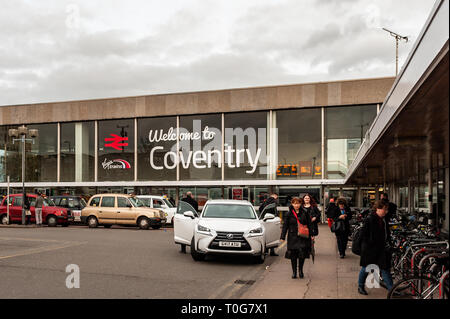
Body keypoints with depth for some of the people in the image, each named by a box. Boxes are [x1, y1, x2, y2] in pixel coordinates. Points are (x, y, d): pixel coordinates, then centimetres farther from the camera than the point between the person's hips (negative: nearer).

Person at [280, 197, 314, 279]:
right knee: (293, 255, 0)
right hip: (292, 237, 0)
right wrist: (282, 237, -2)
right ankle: (294, 271, 14)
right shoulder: (289, 214, 2)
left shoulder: (305, 213, 4)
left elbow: (309, 225, 8)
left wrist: (311, 235, 3)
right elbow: (285, 226, 3)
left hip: (303, 237, 0)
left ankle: (300, 270, 18)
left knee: (302, 253, -3)